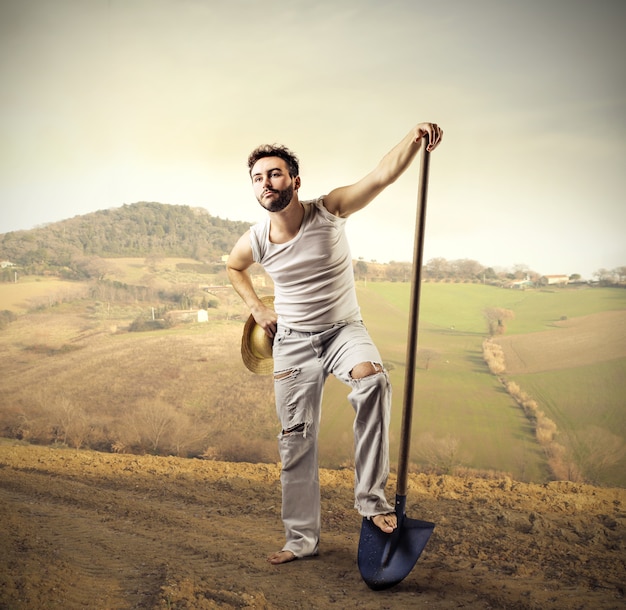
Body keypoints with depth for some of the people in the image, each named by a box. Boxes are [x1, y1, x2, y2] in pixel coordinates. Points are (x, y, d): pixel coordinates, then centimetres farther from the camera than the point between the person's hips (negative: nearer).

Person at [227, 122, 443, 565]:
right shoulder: (253, 242, -6)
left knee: (373, 381, -35)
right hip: (292, 341, 3)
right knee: (296, 441, 3)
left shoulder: (329, 211, -14)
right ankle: (302, 538, 20)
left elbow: (383, 175, -29)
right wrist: (257, 308, 7)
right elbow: (233, 268, 19)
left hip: (344, 329, -2)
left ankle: (371, 497, -25)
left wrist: (414, 140, -45)